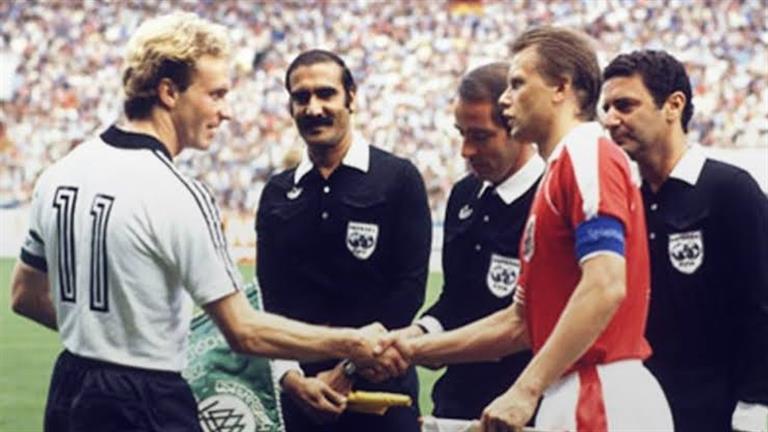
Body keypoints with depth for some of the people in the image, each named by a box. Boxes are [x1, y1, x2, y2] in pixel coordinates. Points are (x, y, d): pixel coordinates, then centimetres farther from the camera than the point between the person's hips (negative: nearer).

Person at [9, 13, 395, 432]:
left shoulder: (59, 175, 3)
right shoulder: (177, 196, -18)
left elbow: (26, 296, 14)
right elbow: (244, 331, -17)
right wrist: (353, 344, -10)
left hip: (67, 396, 8)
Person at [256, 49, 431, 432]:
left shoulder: (398, 178, 1)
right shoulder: (277, 195, 12)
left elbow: (409, 288, -5)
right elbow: (272, 300, 8)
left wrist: (350, 371, -9)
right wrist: (291, 377, -8)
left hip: (380, 385, -3)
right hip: (303, 392, 3)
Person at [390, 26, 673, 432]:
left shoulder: (587, 155, -9)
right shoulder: (560, 172, 21)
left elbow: (605, 287, -22)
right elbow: (523, 322, 23)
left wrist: (526, 390, -23)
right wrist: (414, 349, 21)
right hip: (573, 399, 9)